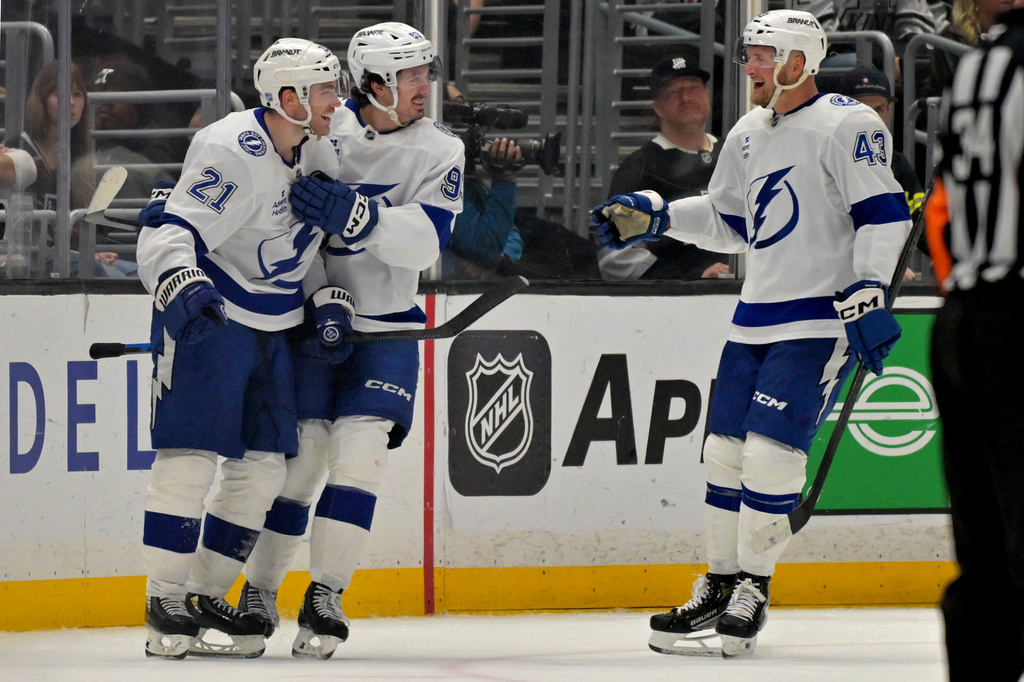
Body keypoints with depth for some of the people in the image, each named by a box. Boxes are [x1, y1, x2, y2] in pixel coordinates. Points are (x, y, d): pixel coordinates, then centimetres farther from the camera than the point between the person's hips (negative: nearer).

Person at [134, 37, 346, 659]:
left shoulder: (321, 150, 5)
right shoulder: (231, 152, -22)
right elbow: (168, 232, -28)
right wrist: (182, 286, -45)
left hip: (271, 327, 8)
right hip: (206, 319, -8)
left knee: (263, 466, 6)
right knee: (191, 456, -11)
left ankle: (206, 597, 15)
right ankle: (165, 605, -6)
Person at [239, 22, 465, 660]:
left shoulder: (441, 151, -2)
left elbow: (427, 240, -16)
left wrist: (356, 216, -30)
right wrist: (322, 295, -15)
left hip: (387, 329, 1)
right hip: (310, 321, -1)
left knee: (360, 452, -12)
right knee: (300, 454, -3)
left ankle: (326, 598, -7)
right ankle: (257, 595, 9)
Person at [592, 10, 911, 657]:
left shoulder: (846, 126, -11)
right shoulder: (749, 136, 15)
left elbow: (885, 214, -16)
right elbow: (729, 220, 26)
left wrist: (868, 295, -23)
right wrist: (653, 216, 16)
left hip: (820, 321, -8)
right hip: (756, 319, 8)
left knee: (771, 451, -13)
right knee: (725, 450, 7)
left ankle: (753, 592, -2)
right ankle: (720, 586, 18)